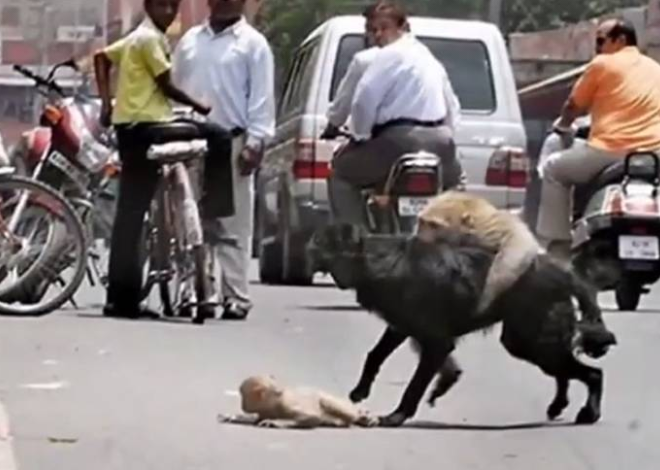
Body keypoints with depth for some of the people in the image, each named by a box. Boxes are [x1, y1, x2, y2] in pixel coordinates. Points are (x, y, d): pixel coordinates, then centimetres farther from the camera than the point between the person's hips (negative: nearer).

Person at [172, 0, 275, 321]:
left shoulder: (253, 44, 2)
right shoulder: (190, 40, 17)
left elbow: (262, 98, -3)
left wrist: (255, 142, -11)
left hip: (232, 143, -5)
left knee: (233, 228, -6)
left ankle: (236, 297, -7)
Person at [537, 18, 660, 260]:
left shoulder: (603, 64, 3)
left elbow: (574, 106, 11)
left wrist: (563, 125, 33)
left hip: (612, 151, -5)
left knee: (554, 170, 15)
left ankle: (556, 248, 7)